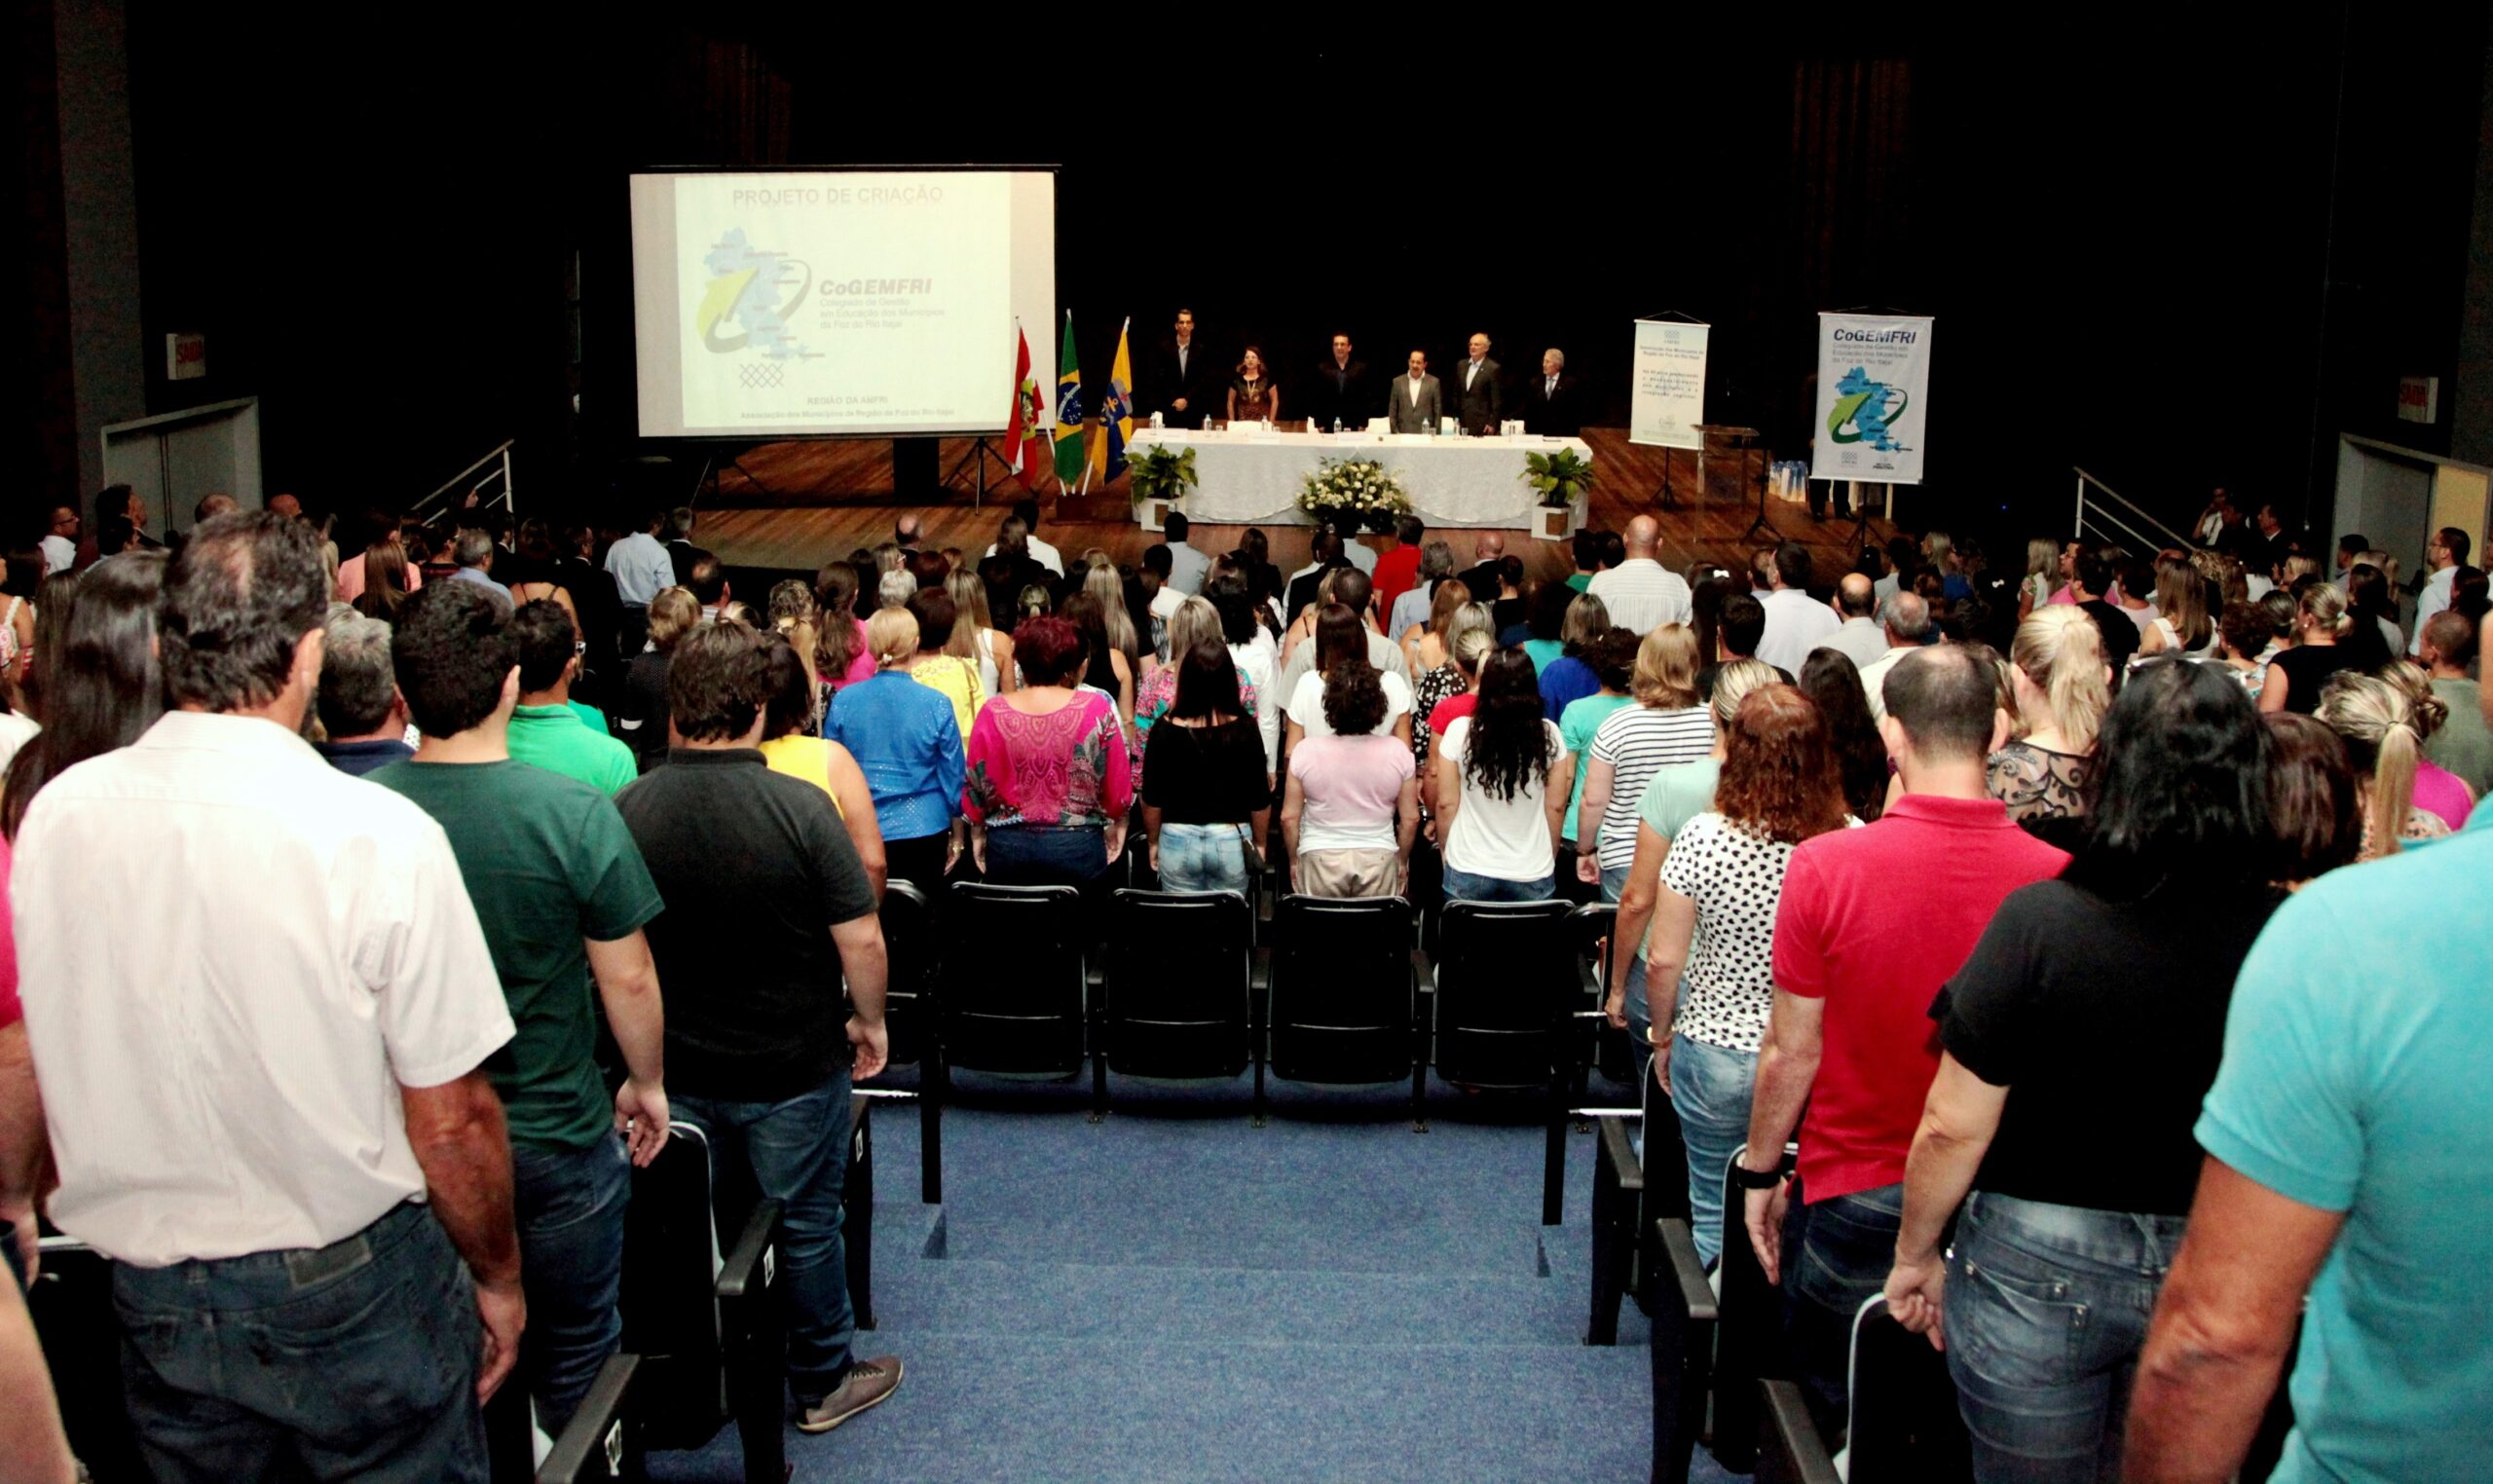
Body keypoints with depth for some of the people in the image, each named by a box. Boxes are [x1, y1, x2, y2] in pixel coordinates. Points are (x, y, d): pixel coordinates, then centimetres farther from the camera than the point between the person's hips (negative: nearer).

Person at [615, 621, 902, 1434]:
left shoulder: (626, 810, -10)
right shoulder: (799, 808, -21)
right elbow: (861, 940, -19)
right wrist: (870, 1022, 0)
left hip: (675, 1070, 3)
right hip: (792, 1069, -3)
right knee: (805, 1227, 14)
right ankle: (823, 1383, 30)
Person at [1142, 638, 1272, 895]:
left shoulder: (1165, 731, -12)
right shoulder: (1245, 729, -12)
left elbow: (1152, 799, -4)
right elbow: (1260, 799, -4)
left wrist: (1153, 843, 12)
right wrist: (1259, 844, 12)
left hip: (1178, 842, 0)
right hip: (1232, 841, 0)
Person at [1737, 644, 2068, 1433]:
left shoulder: (1826, 865, -18)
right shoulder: (2057, 879, -14)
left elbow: (1791, 1053, -10)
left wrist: (1760, 1173, 5)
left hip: (1854, 1198, -2)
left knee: (1829, 1435, 16)